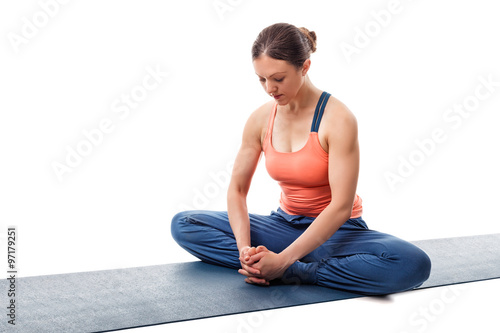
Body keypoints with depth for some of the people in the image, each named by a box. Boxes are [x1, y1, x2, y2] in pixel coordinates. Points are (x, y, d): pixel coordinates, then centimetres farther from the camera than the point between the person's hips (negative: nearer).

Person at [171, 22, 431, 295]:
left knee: (413, 264, -34)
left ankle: (290, 273, -24)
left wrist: (282, 261, -28)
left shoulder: (338, 119, -20)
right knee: (183, 224, -9)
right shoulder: (260, 120, -4)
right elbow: (237, 188, -1)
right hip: (285, 224, 4)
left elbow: (341, 206, -23)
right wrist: (245, 248, -19)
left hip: (335, 230, -4)